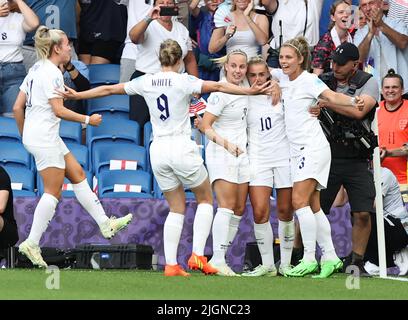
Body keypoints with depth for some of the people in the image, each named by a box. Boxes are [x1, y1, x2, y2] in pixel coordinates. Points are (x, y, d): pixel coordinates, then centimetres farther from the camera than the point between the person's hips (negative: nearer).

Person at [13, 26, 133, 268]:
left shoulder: (36, 70, 13)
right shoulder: (52, 73, -15)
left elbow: (18, 107, 14)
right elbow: (58, 110, -19)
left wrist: (24, 134, 22)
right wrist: (88, 120, -9)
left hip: (34, 136, 10)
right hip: (45, 137, -10)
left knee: (77, 174, 13)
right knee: (53, 191, -6)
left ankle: (105, 224, 17)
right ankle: (32, 243, -6)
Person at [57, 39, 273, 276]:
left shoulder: (146, 82, 6)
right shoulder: (183, 81, -6)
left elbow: (107, 90, 14)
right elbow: (218, 86, -14)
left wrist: (76, 95, 25)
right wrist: (249, 91, -15)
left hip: (158, 150, 4)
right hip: (182, 148, -4)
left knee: (177, 208, 13)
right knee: (206, 199, 13)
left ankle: (171, 264, 3)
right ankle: (198, 255, -1)